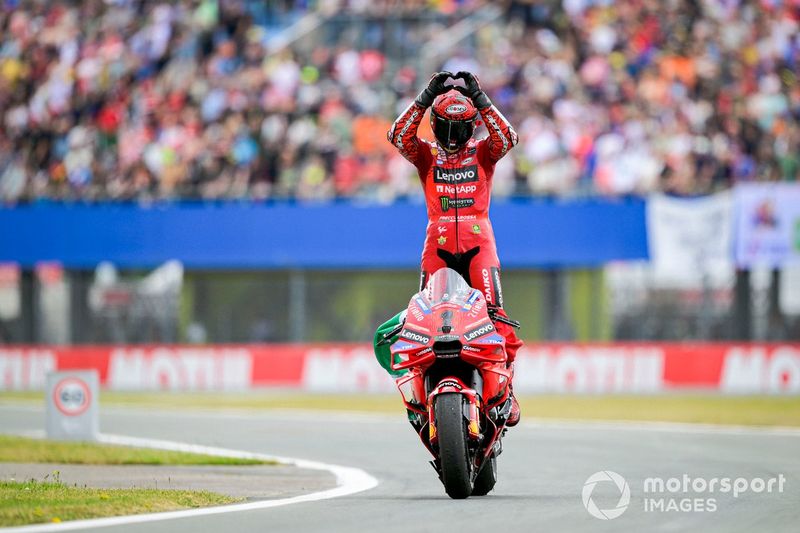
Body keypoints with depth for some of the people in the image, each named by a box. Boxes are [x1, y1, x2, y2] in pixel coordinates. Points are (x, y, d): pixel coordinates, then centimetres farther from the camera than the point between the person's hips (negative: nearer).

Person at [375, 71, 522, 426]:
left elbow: (506, 137, -8)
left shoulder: (482, 153, 12)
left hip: (478, 242, -1)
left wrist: (480, 99, -12)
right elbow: (399, 136, -5)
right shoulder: (426, 156, 13)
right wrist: (425, 99, -12)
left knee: (495, 316, -16)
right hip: (438, 243, 1)